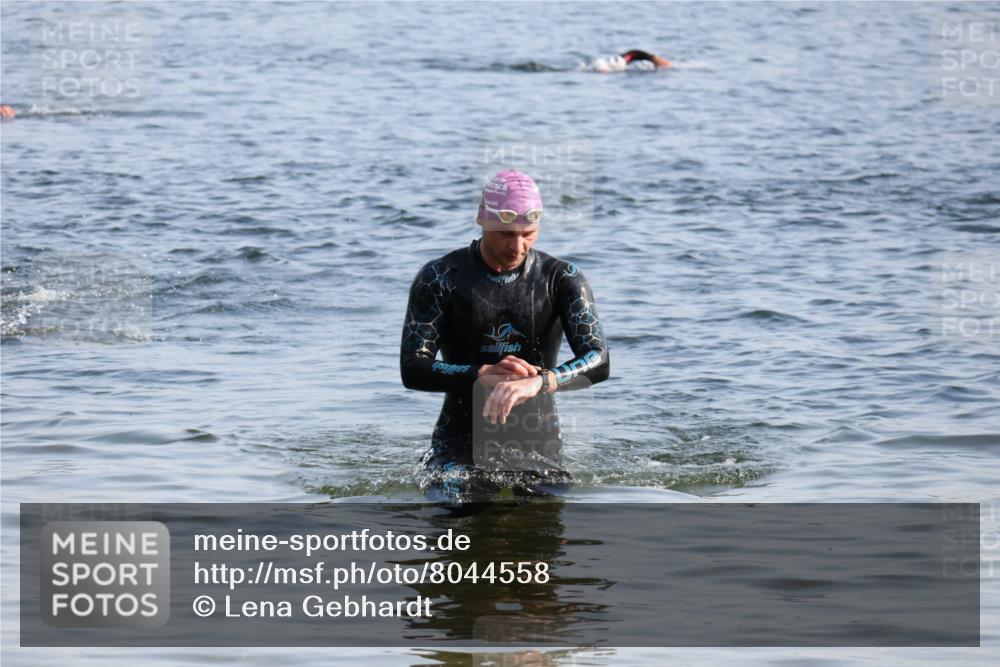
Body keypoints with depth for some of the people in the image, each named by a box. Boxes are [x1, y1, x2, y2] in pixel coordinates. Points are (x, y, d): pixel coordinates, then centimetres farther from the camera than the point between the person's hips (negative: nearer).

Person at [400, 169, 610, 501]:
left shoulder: (562, 278, 0)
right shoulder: (440, 278, -3)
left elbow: (599, 362, -13)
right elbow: (412, 369, -9)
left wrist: (538, 382, -34)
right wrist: (483, 375, -26)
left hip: (539, 446, 2)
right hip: (460, 445, -2)